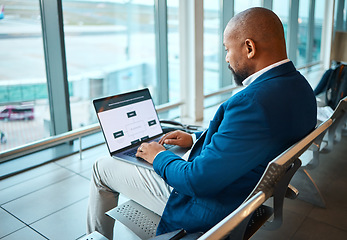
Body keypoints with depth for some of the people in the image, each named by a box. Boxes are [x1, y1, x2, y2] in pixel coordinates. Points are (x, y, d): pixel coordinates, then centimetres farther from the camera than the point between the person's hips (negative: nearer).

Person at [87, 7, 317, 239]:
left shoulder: (253, 102, -35)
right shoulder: (300, 86, -3)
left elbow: (198, 181, -29)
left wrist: (159, 156, -10)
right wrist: (195, 138, 10)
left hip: (212, 206, -9)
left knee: (103, 167, 7)